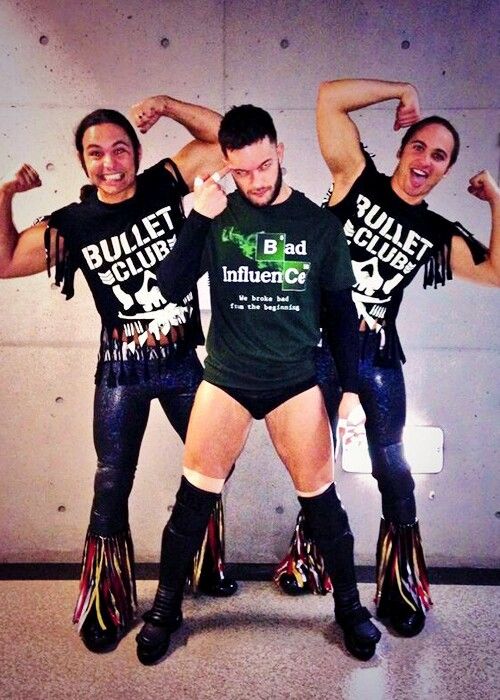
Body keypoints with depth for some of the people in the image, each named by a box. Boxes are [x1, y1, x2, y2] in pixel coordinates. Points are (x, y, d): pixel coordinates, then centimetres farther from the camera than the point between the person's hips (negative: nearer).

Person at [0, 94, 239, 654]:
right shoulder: (70, 225, -4)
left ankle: (205, 566, 40)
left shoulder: (164, 184, -3)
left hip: (183, 359, 2)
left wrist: (166, 105, -10)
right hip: (122, 371, -1)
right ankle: (108, 604, 26)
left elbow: (223, 137, 1)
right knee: (113, 482, 6)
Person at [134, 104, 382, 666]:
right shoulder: (217, 217, -1)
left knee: (320, 496, 6)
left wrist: (351, 387, 3)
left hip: (296, 382, 0)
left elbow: (341, 311, 5)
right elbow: (171, 289, -8)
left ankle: (349, 605, 29)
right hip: (226, 379, 1)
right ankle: (165, 607, 26)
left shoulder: (318, 223, -1)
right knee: (194, 496, 5)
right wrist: (199, 218, -17)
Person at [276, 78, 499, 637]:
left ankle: (402, 584, 21)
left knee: (390, 464, 3)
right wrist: (403, 91, -1)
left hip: (377, 356, 2)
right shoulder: (359, 181, 0)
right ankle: (309, 557, 34)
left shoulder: (438, 235, 7)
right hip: (318, 343, -1)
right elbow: (329, 97, -5)